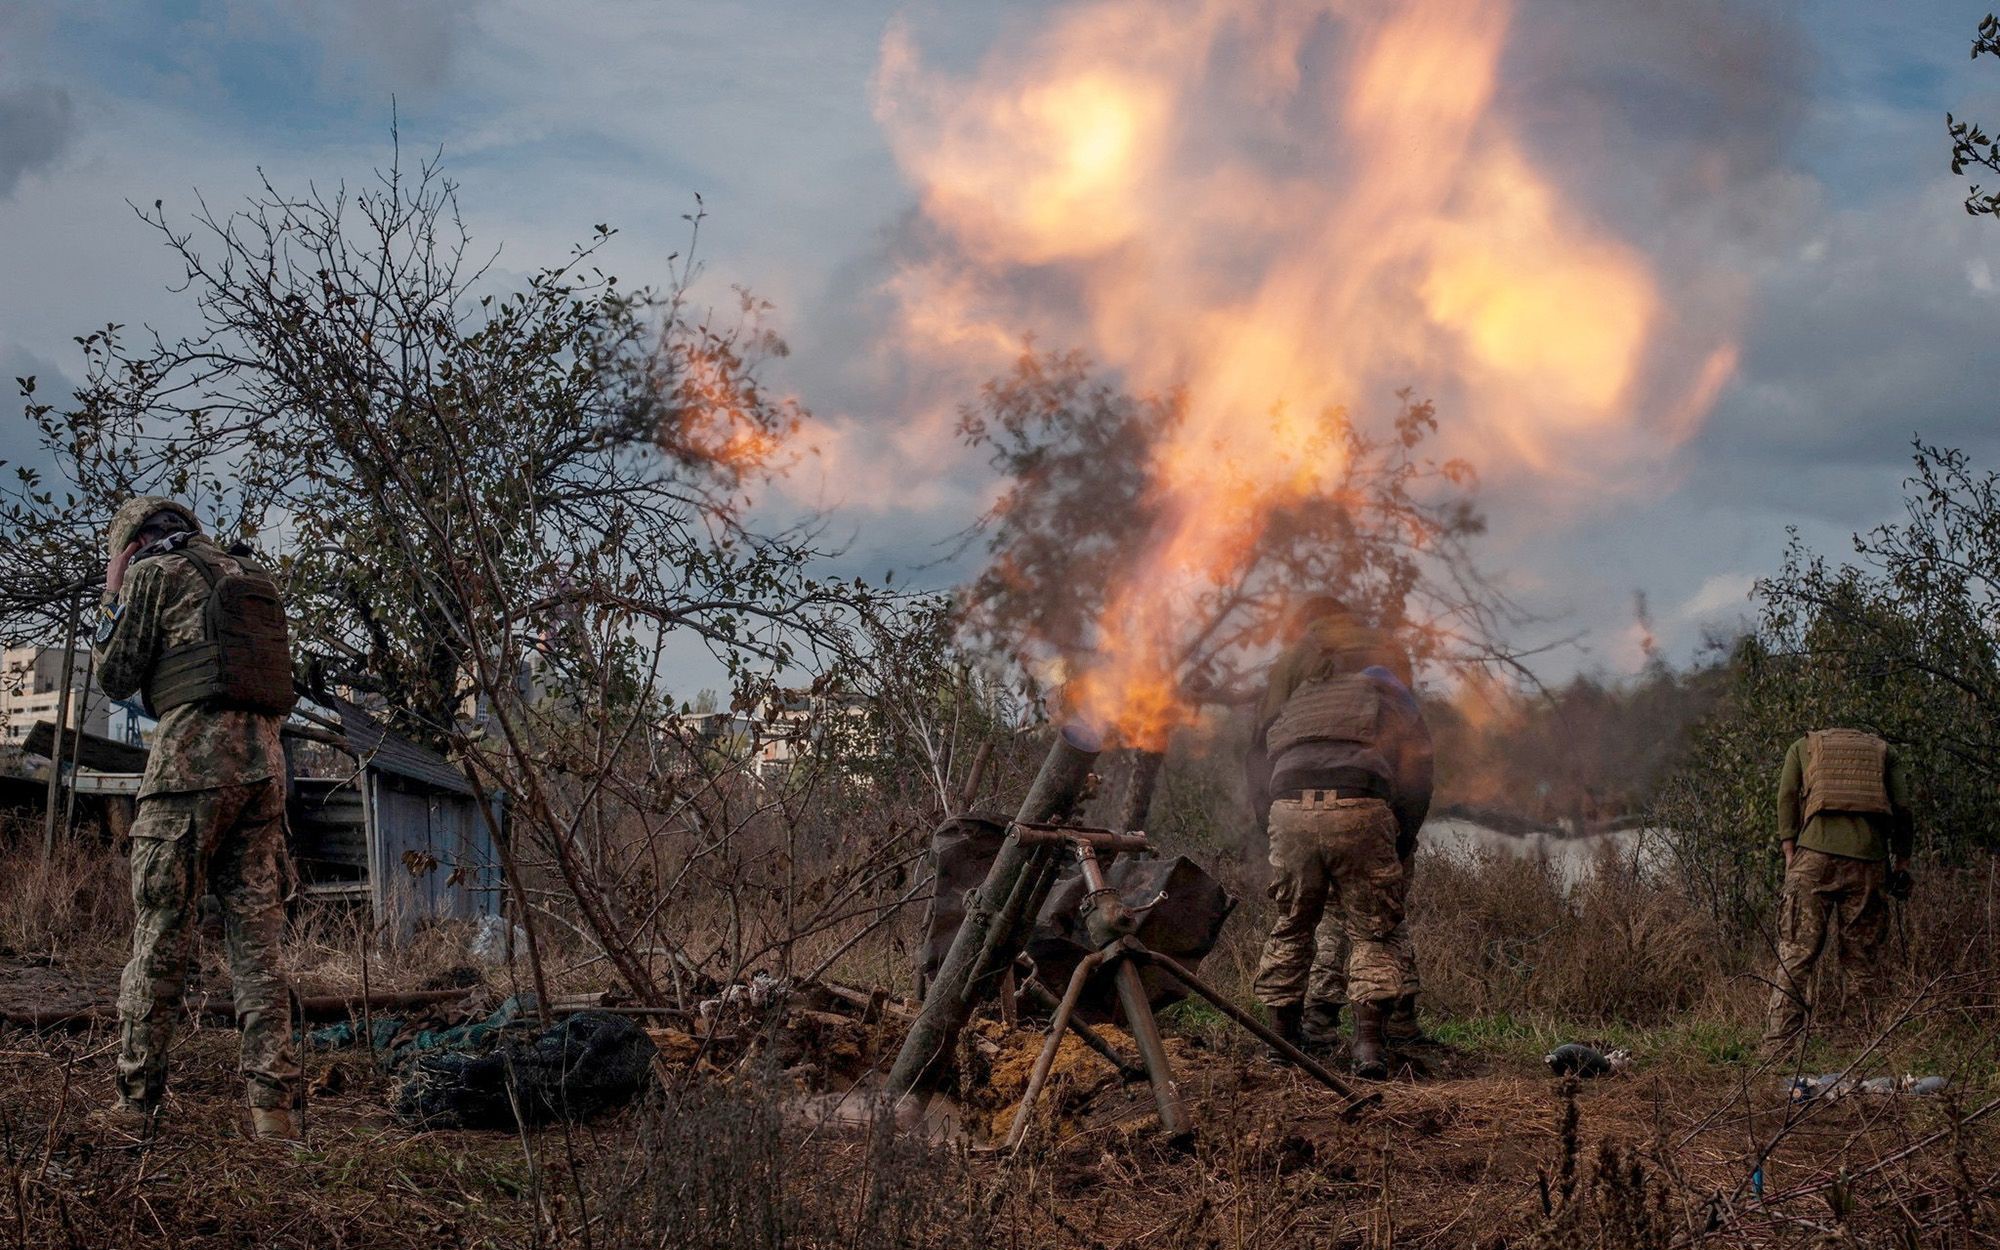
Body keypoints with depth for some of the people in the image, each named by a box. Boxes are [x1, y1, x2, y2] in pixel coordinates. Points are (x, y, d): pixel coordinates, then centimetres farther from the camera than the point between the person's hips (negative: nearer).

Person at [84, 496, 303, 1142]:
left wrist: (111, 600, 20)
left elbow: (116, 676, 4)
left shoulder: (151, 571, 3)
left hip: (192, 756, -6)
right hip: (264, 758, 6)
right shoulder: (251, 574, 21)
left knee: (160, 935, -1)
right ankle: (275, 1103, -2)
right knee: (258, 935, 4)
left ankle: (136, 1104, 1)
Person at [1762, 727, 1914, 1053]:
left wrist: (1789, 855, 5)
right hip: (1869, 859, 1)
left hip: (1815, 855, -1)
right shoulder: (1885, 751, 23)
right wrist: (1902, 864, 14)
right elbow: (1902, 808, 11)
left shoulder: (1803, 747, 22)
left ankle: (1776, 1049, -9)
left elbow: (1787, 798, 8)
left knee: (1795, 955, -3)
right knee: (1864, 958, 7)